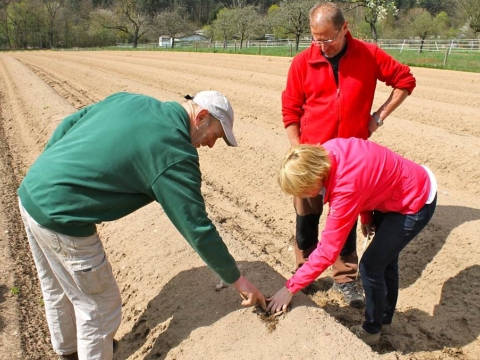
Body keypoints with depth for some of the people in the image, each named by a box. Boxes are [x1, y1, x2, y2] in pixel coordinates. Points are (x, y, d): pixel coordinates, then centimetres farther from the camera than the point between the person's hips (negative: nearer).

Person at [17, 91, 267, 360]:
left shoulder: (128, 100, 5)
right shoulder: (175, 155, -17)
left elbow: (67, 125, 11)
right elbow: (197, 227, -13)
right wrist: (236, 279, -2)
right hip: (60, 218, -10)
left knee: (57, 287, 29)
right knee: (100, 306, 10)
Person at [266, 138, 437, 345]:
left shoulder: (346, 187, -38)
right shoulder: (326, 153, -18)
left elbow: (328, 251, -33)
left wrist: (290, 288, -27)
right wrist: (366, 216, 4)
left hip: (416, 203, -8)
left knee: (370, 266, -2)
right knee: (384, 256, 22)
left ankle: (371, 330, 23)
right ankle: (385, 316, 44)